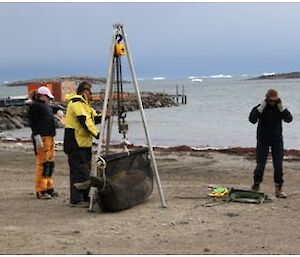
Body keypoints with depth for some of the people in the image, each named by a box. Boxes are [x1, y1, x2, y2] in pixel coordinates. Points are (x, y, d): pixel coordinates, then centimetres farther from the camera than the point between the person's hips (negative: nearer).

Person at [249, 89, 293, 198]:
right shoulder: (261, 107, -6)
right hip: (263, 140, -1)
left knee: (278, 165, -2)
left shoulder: (280, 108, 0)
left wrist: (281, 106, -20)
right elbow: (252, 119, -22)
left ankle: (278, 188, 5)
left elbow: (289, 119, -14)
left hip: (277, 140, 1)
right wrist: (262, 106, -24)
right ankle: (256, 184, 21)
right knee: (260, 164, 1)